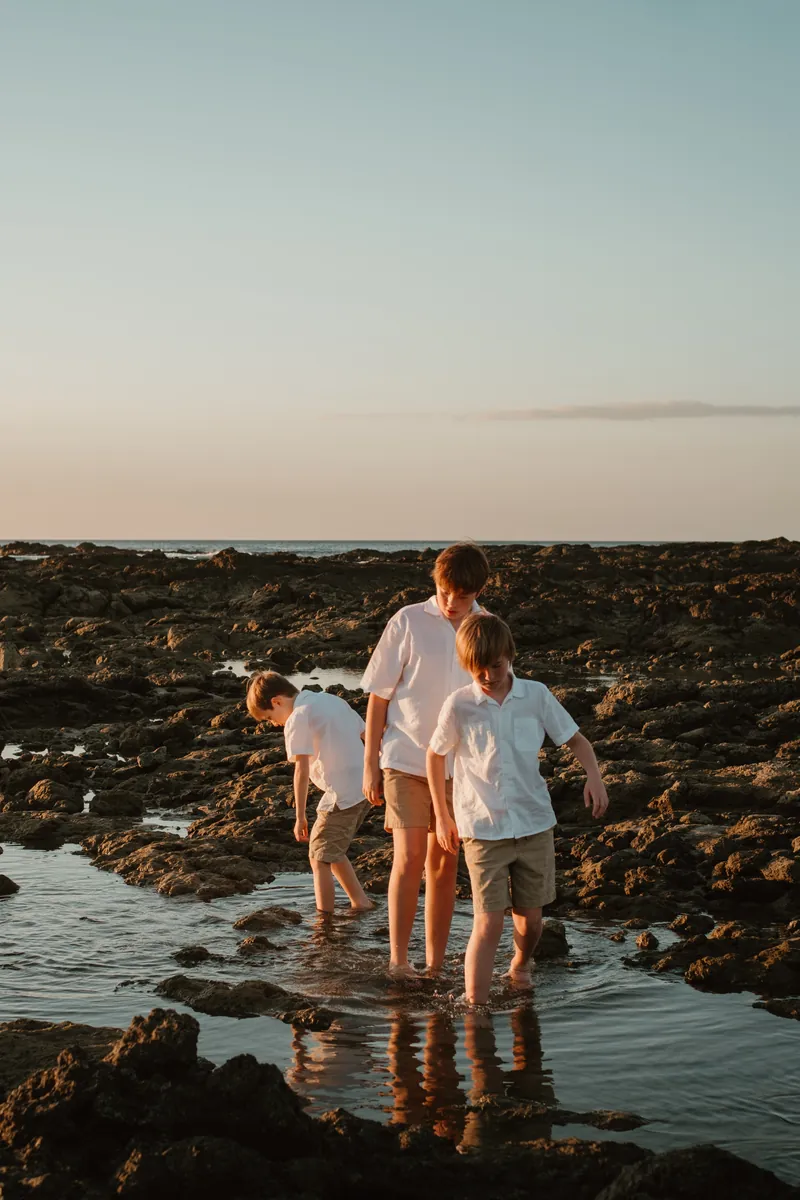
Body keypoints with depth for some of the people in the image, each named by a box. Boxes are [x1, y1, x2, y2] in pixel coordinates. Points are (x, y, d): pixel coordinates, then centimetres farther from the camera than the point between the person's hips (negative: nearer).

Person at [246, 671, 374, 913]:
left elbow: (302, 771, -13)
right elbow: (367, 735, 17)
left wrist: (300, 816, -9)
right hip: (364, 787, 9)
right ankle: (360, 902, 21)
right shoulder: (333, 700, 16)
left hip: (342, 796, -9)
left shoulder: (297, 720, -8)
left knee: (320, 858, 2)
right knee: (332, 851, 22)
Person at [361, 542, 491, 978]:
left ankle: (435, 963, 18)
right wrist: (370, 764, -2)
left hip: (460, 767, 3)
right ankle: (398, 959, -3)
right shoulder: (408, 623, -6)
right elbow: (379, 696, -1)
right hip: (406, 759, -3)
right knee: (409, 858, -10)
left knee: (444, 863, 9)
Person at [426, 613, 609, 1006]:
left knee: (530, 918, 12)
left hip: (534, 823, 3)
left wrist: (593, 775, -13)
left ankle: (520, 966, 43)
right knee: (489, 923, -10)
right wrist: (442, 816, 10)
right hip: (482, 829, -2)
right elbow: (435, 755, 7)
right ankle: (475, 1006, -5)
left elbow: (575, 739, 7)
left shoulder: (536, 695, -3)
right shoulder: (459, 706, -7)